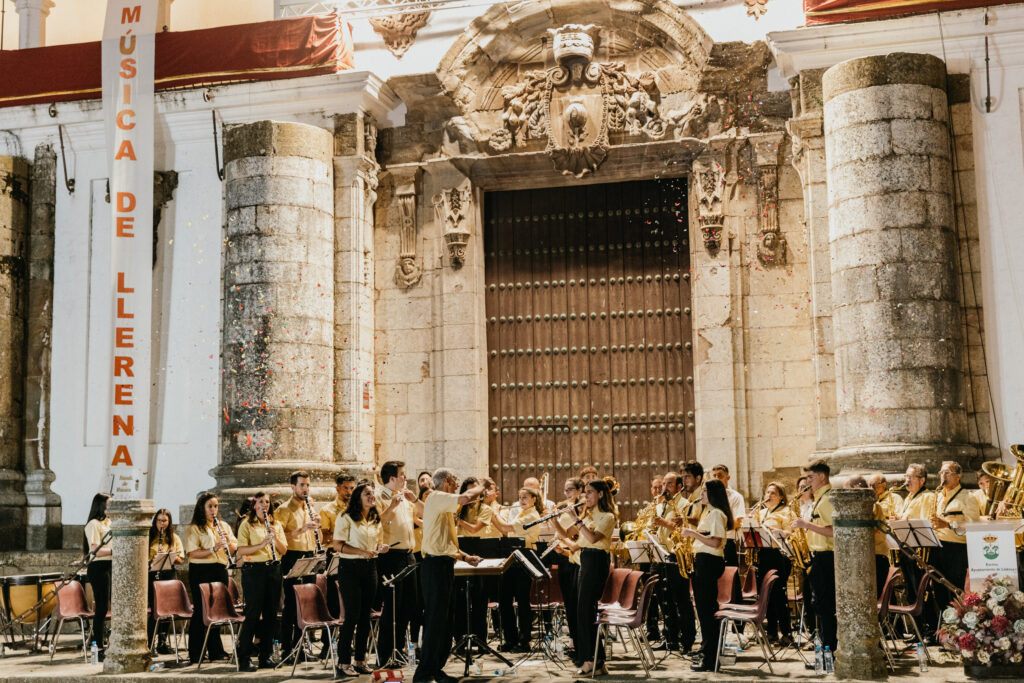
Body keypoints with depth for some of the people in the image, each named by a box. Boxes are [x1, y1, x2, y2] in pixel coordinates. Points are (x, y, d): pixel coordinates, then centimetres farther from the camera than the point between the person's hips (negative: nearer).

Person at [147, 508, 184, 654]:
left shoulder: (174, 538, 11)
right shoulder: (149, 537, 7)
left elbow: (180, 559, 5)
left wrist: (167, 555, -13)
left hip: (168, 576, 3)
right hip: (151, 575, -3)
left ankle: (162, 643, 15)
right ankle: (150, 644, -4)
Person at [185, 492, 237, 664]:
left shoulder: (223, 526, 15)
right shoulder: (194, 528, -2)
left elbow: (234, 549, 11)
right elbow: (193, 553, -13)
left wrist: (228, 540, -9)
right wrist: (214, 549, -24)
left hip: (220, 571, 5)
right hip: (201, 572, -5)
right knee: (201, 611, -4)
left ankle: (216, 652, 17)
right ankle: (196, 655, 3)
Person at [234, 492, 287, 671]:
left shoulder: (276, 524, 14)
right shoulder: (247, 524, 0)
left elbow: (284, 550, 8)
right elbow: (241, 550, -11)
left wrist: (275, 538, -11)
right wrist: (261, 545, -24)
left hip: (273, 569, 5)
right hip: (254, 570, -5)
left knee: (271, 614, 5)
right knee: (253, 614, -6)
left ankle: (266, 656, 14)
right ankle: (244, 659, 0)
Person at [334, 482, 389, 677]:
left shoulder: (376, 519, 12)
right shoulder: (346, 518, -7)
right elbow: (337, 545, -12)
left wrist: (381, 547, 0)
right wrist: (361, 552, -22)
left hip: (370, 568, 6)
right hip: (350, 568, -6)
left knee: (365, 616, 8)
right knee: (353, 616, -7)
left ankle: (360, 661, 16)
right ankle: (343, 663, 1)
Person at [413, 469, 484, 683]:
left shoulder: (444, 505, 21)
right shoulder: (436, 498, -10)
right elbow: (465, 498, -28)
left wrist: (465, 557, 17)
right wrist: (479, 488, -8)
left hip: (444, 565, 10)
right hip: (436, 566, -10)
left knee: (443, 620, 13)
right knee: (435, 620, -9)